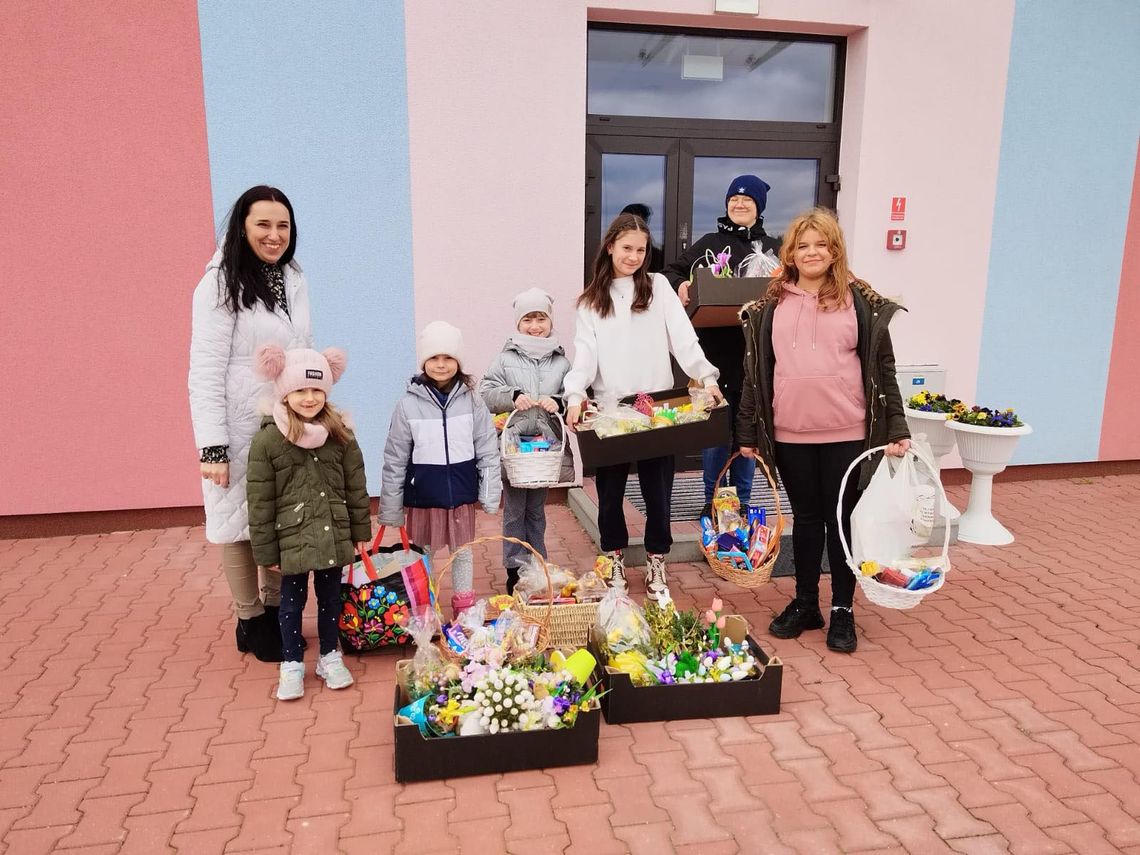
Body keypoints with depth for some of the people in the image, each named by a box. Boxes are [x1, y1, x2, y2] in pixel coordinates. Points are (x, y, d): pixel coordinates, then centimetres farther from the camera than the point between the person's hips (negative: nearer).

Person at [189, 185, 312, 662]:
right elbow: (206, 371, -15)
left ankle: (276, 609, 30)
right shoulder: (221, 283, -12)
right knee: (241, 524, 7)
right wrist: (212, 446, -19)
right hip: (241, 430, -5)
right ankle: (250, 620, 24)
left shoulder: (294, 280, 8)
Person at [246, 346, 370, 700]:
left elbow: (356, 486, 5)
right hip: (292, 538, -2)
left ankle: (330, 656, 33)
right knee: (292, 601, 11)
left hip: (334, 535, 2)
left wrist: (361, 531, 7)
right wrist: (265, 551, -6)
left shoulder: (340, 434, -2)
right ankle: (292, 664, 29)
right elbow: (260, 501, -8)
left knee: (330, 597, 15)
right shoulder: (267, 440, -11)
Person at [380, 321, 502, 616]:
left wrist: (490, 495, -1)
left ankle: (465, 612, 32)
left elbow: (487, 451, 0)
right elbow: (395, 459, -3)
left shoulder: (471, 401, -5)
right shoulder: (408, 404, -8)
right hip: (423, 496, -1)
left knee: (463, 553, 16)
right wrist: (390, 508, 0)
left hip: (461, 495, 1)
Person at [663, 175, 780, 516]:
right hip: (716, 349, -2)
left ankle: (742, 501, 23)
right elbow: (672, 271, 6)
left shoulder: (772, 247, 12)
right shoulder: (711, 242, 7)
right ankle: (713, 500, 17)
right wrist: (679, 285, -16)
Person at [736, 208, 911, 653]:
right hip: (790, 433, 2)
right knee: (805, 517, 13)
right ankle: (805, 604, 27)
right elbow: (755, 371, 8)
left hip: (847, 433, -2)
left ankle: (843, 611, 22)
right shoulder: (771, 305, 6)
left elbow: (882, 367, 2)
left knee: (843, 519, 8)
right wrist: (748, 431, 7)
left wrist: (896, 427, -4)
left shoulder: (860, 301, 1)